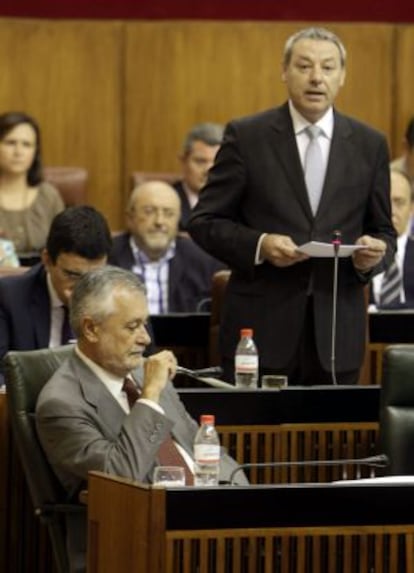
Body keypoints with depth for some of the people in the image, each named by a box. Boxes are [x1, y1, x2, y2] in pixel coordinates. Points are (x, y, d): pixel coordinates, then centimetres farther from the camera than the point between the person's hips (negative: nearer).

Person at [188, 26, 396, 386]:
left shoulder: (369, 144, 7)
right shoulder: (246, 137, 0)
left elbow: (384, 231, 13)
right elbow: (204, 222, 2)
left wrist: (375, 253, -10)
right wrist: (259, 245, -16)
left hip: (336, 332, 2)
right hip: (262, 326, -2)